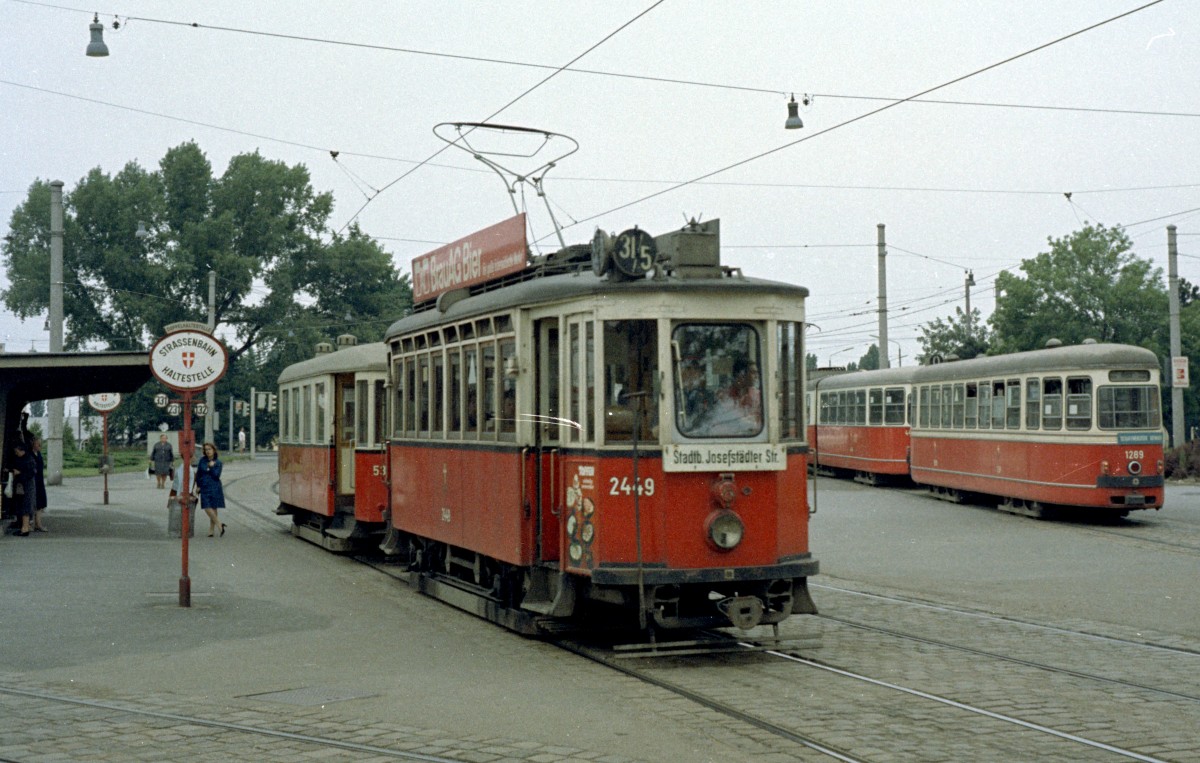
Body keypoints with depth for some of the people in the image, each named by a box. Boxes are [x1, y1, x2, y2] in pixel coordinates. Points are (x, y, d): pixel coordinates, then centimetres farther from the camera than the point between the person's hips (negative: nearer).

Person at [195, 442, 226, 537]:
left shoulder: (218, 462, -2)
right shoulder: (202, 460, 3)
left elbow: (216, 475, -10)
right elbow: (198, 473, 9)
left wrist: (211, 467, -16)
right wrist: (198, 485, 7)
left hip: (215, 488, -2)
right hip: (204, 487, 2)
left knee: (213, 508, 1)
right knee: (207, 508, -7)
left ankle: (212, 529, 9)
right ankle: (219, 524, 5)